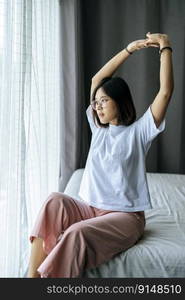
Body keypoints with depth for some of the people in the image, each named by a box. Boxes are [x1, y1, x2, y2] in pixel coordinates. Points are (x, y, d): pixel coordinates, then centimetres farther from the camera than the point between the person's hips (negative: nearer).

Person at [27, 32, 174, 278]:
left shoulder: (138, 131, -2)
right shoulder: (98, 128, 13)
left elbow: (166, 92, -12)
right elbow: (97, 80, 11)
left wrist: (165, 48, -6)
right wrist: (129, 50, 9)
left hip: (126, 216, -4)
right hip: (91, 208, 5)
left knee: (77, 233, -34)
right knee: (55, 200, -27)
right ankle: (32, 275, -29)